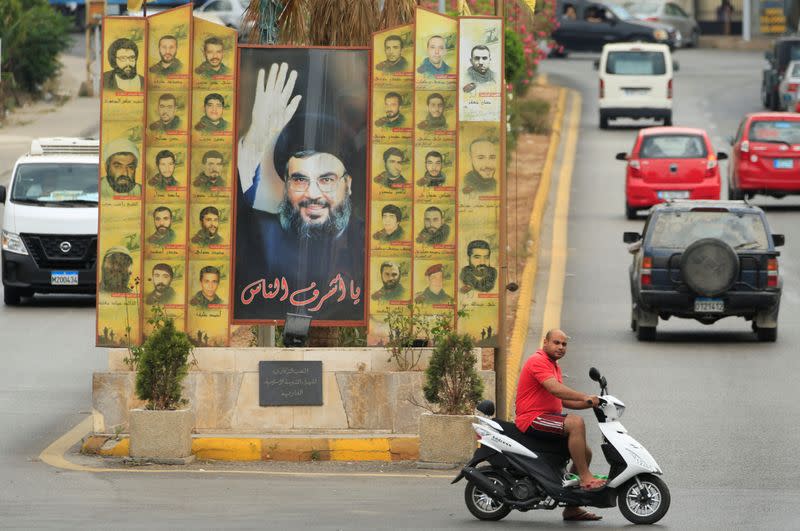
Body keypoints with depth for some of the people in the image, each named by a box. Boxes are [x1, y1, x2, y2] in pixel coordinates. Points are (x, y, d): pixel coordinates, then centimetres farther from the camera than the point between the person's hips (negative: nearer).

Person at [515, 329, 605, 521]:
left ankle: (572, 508, 16)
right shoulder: (538, 361, -11)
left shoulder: (554, 366, 23)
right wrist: (584, 397, -27)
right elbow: (555, 389, -25)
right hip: (532, 419, -11)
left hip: (548, 417, 11)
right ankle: (585, 477, -28)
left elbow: (564, 400, 20)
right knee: (576, 422, -31)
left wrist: (591, 403, 7)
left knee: (585, 453, 10)